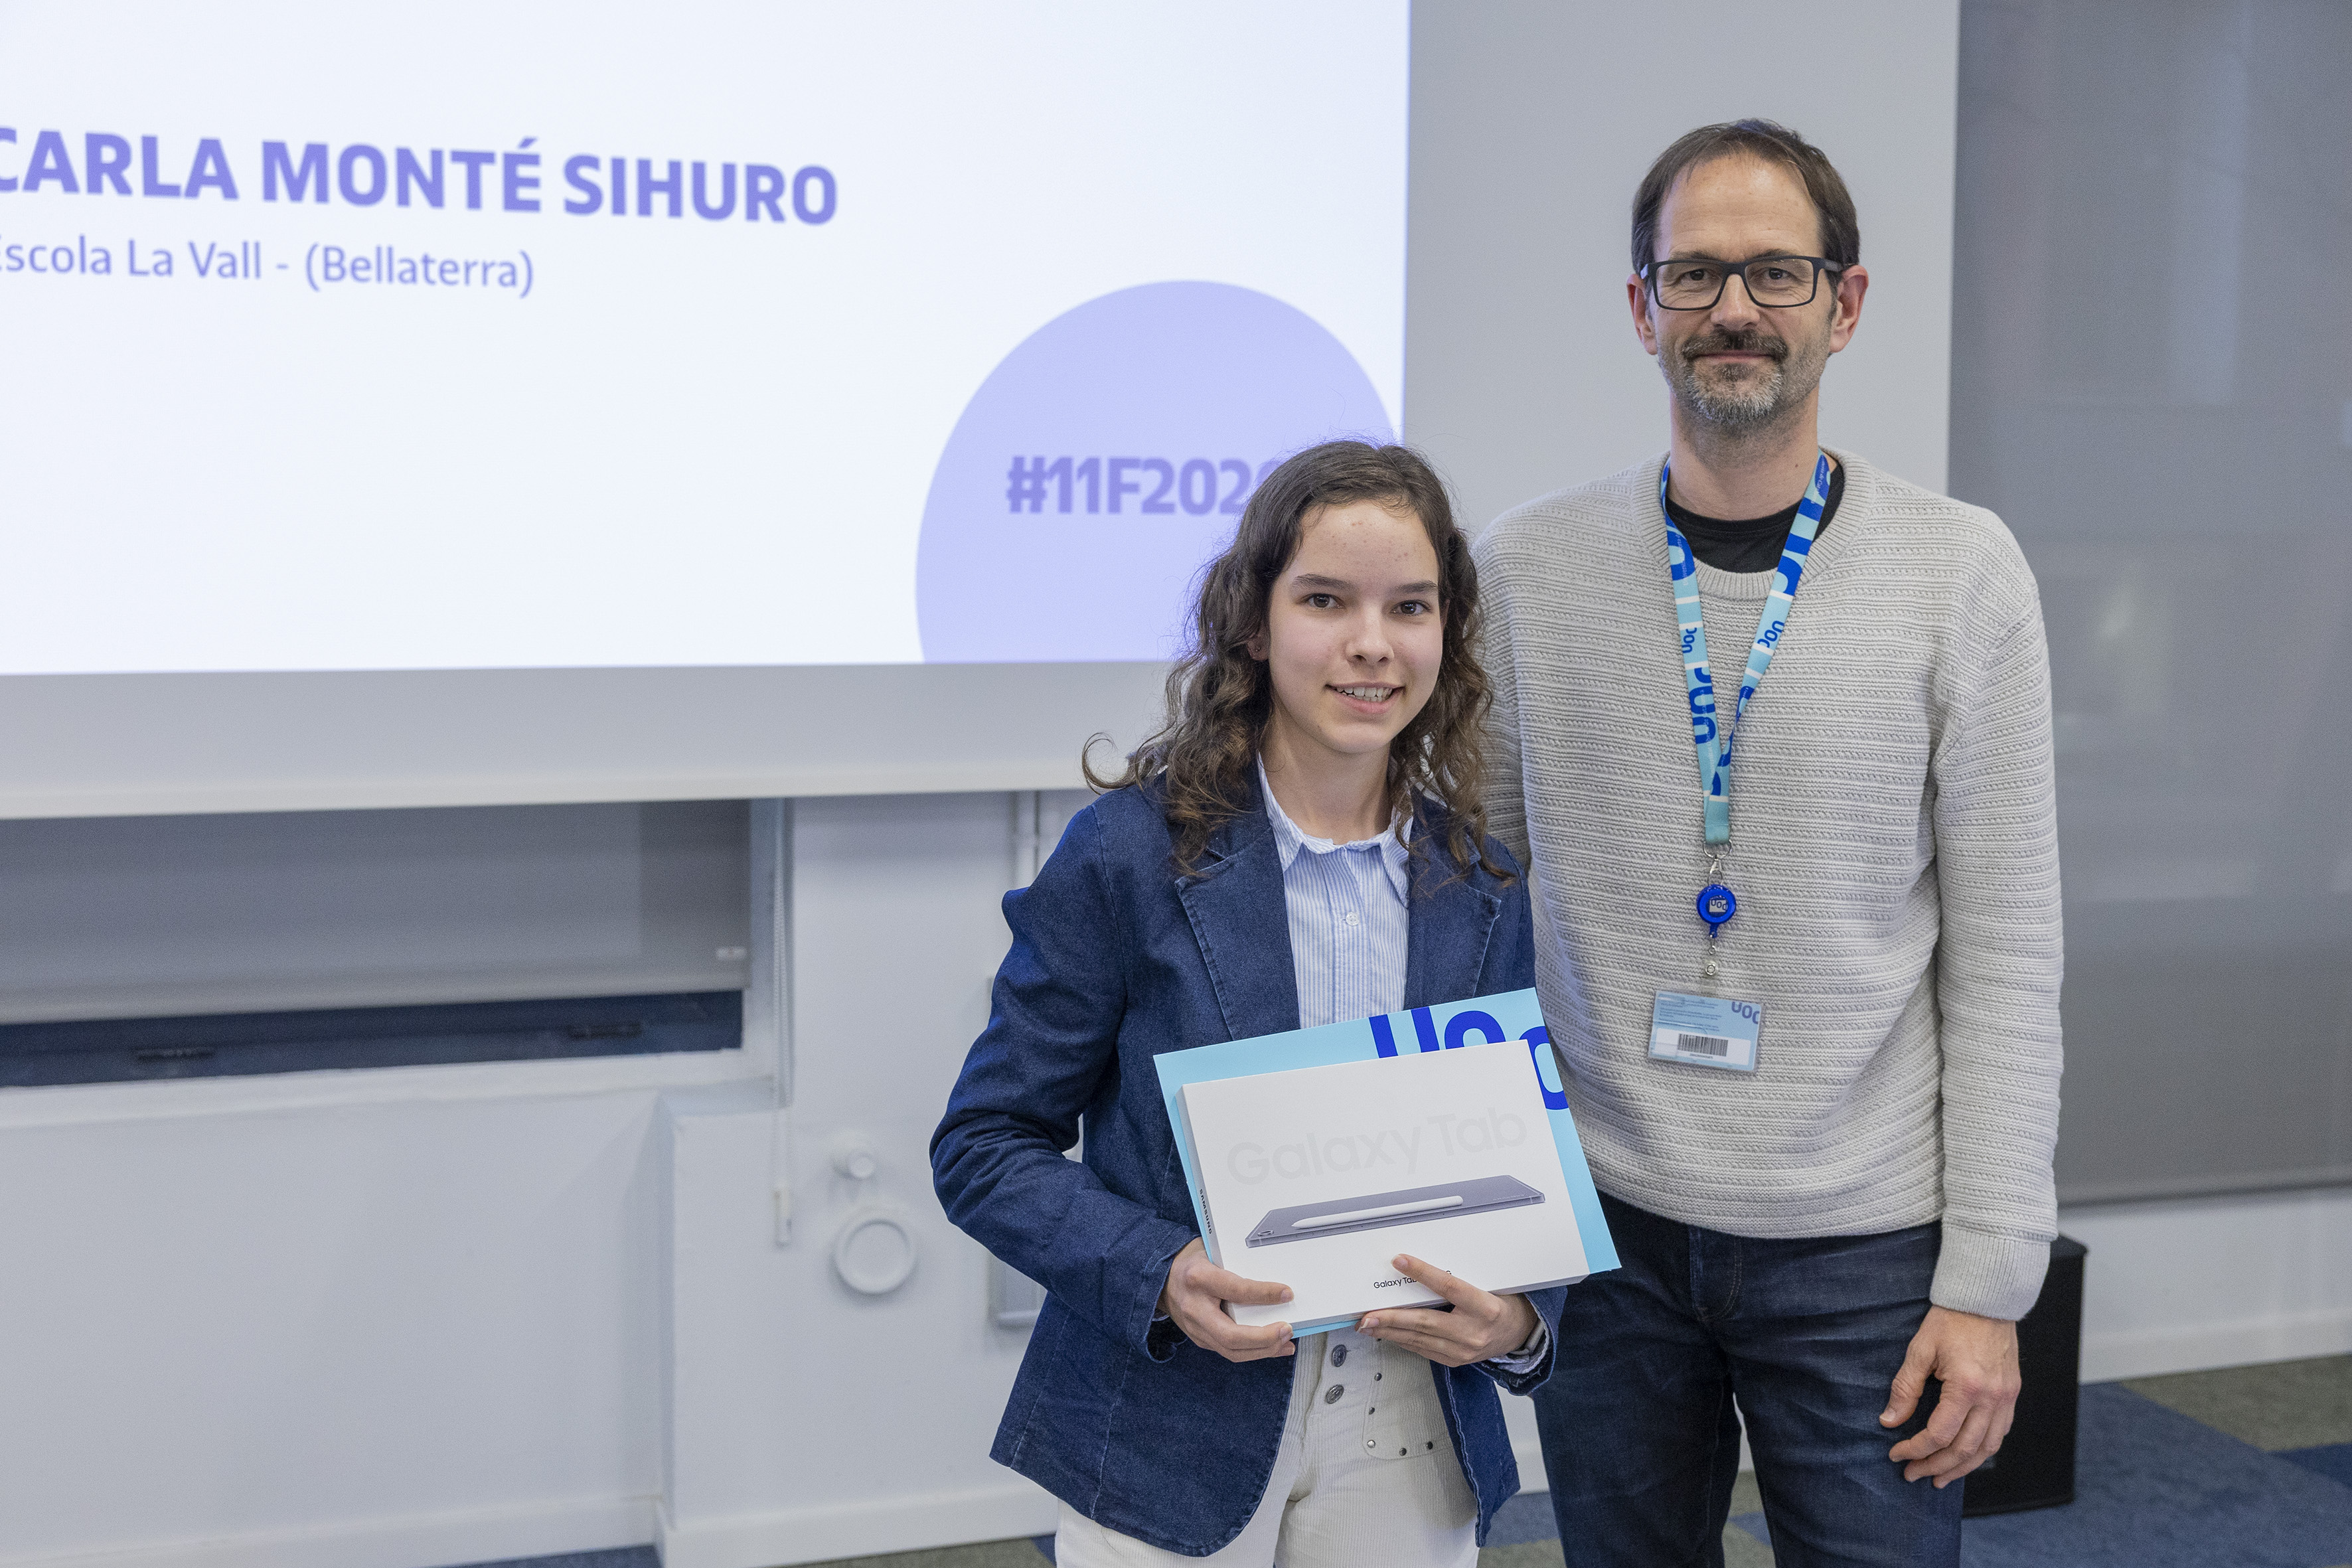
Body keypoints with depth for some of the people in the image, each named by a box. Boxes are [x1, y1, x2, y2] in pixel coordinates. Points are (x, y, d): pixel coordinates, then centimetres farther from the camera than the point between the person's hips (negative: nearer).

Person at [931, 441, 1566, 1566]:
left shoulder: (1485, 892, 2)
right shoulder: (1129, 855, -9)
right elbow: (984, 1146, -6)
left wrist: (1518, 1319, -11)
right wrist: (1158, 1275, -21)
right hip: (1169, 1451, -3)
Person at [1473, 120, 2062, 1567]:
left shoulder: (1961, 569, -3)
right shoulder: (1529, 567, 0)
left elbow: (2004, 952, -3)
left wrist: (1990, 1279, -6)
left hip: (1863, 1248, -1)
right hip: (1604, 1229, 2)